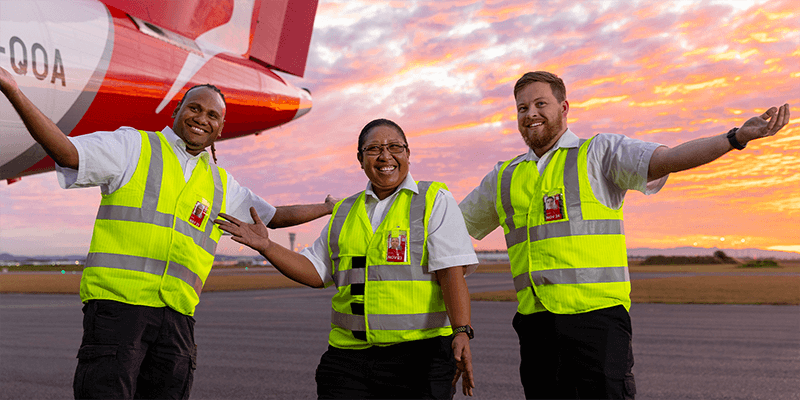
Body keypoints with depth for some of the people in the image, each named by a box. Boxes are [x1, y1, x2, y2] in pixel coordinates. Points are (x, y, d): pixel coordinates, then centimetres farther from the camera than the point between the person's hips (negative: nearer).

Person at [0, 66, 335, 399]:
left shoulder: (219, 183, 20)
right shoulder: (133, 146, 7)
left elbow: (273, 216, 29)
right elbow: (69, 153, -7)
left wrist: (327, 208, 34)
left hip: (177, 316, 5)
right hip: (117, 303, -4)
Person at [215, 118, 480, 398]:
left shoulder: (435, 201, 2)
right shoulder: (344, 212, 16)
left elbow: (452, 272, -9)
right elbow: (316, 272, 18)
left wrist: (462, 333, -21)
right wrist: (266, 247, 7)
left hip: (420, 354, -3)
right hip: (348, 353, 4)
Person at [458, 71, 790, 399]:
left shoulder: (599, 153, 2)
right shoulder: (504, 178, 15)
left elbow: (669, 159, -13)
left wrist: (737, 137, -26)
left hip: (596, 317, -4)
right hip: (535, 323, 5)